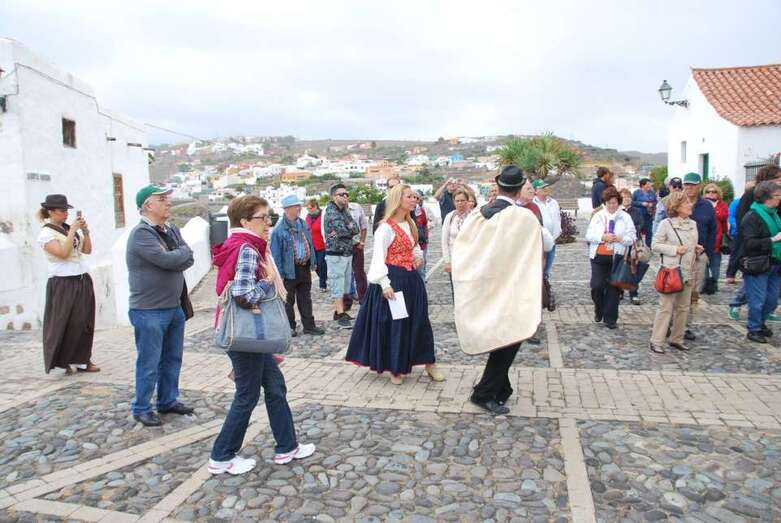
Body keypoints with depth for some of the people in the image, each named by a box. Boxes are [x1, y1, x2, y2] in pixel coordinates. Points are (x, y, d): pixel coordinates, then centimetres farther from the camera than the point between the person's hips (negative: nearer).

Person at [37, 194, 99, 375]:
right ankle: (61, 362, 14)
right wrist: (73, 230, -17)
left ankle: (82, 359, 18)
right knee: (63, 324, 2)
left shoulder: (70, 228, 11)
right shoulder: (46, 233, -7)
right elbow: (63, 253, -20)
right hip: (63, 284, -6)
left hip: (83, 281, 6)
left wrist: (85, 230, -3)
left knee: (84, 322, 9)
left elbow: (87, 250, 8)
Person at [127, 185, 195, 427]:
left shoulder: (172, 230, 9)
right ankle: (141, 409, 19)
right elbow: (167, 260, -25)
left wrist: (174, 259, -17)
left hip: (175, 307, 8)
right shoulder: (141, 233, -15)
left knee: (173, 359, 17)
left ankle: (168, 401, 32)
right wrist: (182, 252, -7)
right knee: (149, 363, 3)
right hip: (149, 311, -7)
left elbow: (189, 260, 1)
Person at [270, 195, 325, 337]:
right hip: (289, 269, -6)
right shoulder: (279, 229, -16)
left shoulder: (303, 224, 5)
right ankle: (289, 327, 22)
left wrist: (312, 262, 10)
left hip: (305, 268, 6)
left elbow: (310, 244, 13)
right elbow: (276, 253, -15)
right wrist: (279, 272, -16)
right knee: (288, 300, 9)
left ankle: (309, 326, 22)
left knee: (305, 298, 14)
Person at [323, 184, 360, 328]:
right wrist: (350, 229, -3)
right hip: (336, 255, -8)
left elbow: (356, 229, 1)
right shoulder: (331, 211, -11)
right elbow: (343, 230, -23)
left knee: (344, 284, 12)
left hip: (347, 253, 8)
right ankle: (340, 316, 0)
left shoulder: (345, 211, 13)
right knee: (338, 285, -3)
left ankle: (338, 311, 21)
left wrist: (342, 232, -14)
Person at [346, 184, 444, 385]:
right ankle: (395, 368, 17)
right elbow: (378, 257, -17)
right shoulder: (386, 227, -14)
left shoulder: (410, 224, 11)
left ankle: (429, 363, 23)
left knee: (419, 321, 12)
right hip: (393, 280, -8)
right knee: (393, 323, 2)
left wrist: (419, 257, 3)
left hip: (411, 279, 8)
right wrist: (385, 284, -23)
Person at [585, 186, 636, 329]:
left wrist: (620, 238, -18)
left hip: (616, 257, 0)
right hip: (598, 256, 0)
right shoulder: (598, 216, 6)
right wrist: (603, 237, -16)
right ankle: (599, 311, 21)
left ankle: (610, 318, 14)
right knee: (596, 285, -6)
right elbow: (589, 235, 0)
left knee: (613, 288, 3)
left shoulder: (625, 217, 5)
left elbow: (632, 237, 1)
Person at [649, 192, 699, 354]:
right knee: (666, 307, -5)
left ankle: (676, 339, 24)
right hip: (671, 271, -7)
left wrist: (697, 248, 2)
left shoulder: (693, 224, 11)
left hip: (688, 272, 7)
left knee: (683, 307, 12)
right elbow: (655, 245, -8)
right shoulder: (666, 224, -8)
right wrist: (674, 249, -17)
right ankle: (656, 341, 1)